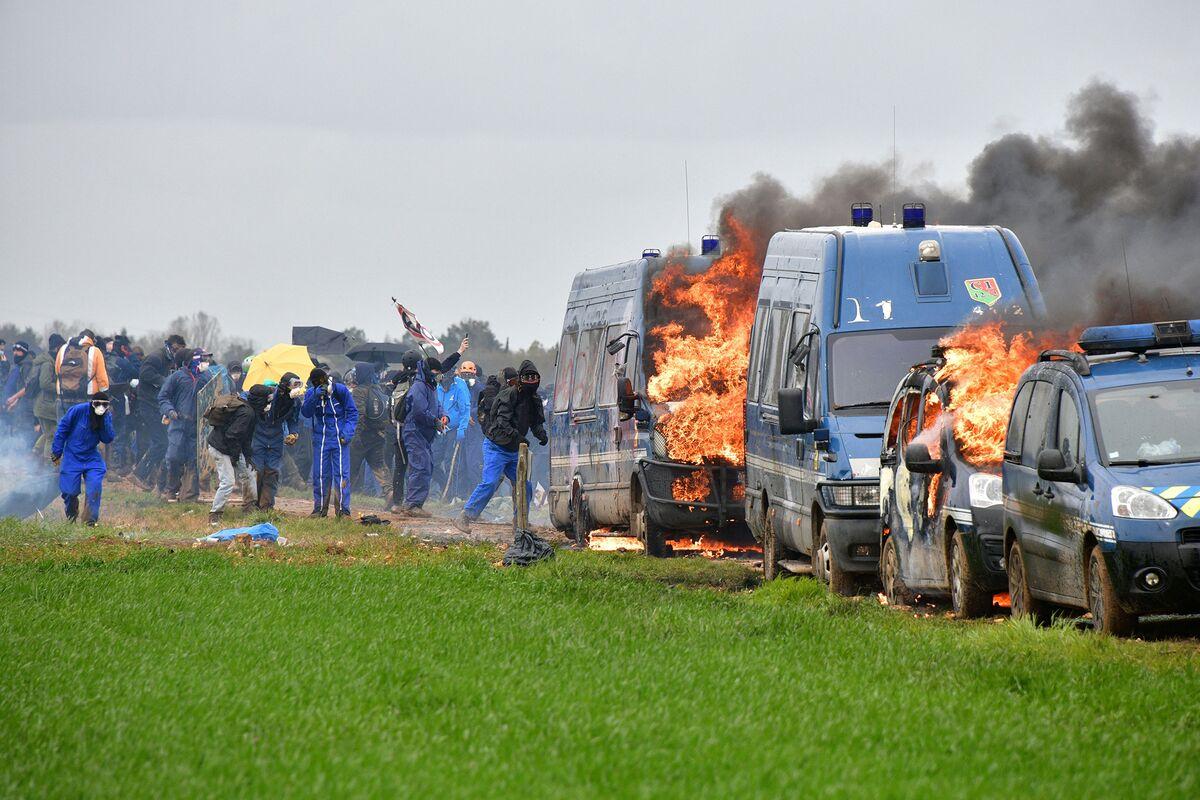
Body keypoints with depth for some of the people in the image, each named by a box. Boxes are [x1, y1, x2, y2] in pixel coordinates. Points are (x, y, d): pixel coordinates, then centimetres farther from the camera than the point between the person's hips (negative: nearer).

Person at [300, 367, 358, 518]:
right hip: (320, 439, 2)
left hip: (339, 438, -2)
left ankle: (343, 509, -2)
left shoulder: (341, 390, -4)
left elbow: (352, 412, 2)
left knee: (342, 474, -5)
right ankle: (319, 508, 11)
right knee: (320, 474, 2)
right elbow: (306, 412, -12)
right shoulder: (311, 393, 1)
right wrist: (315, 397, -27)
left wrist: (347, 432, -9)